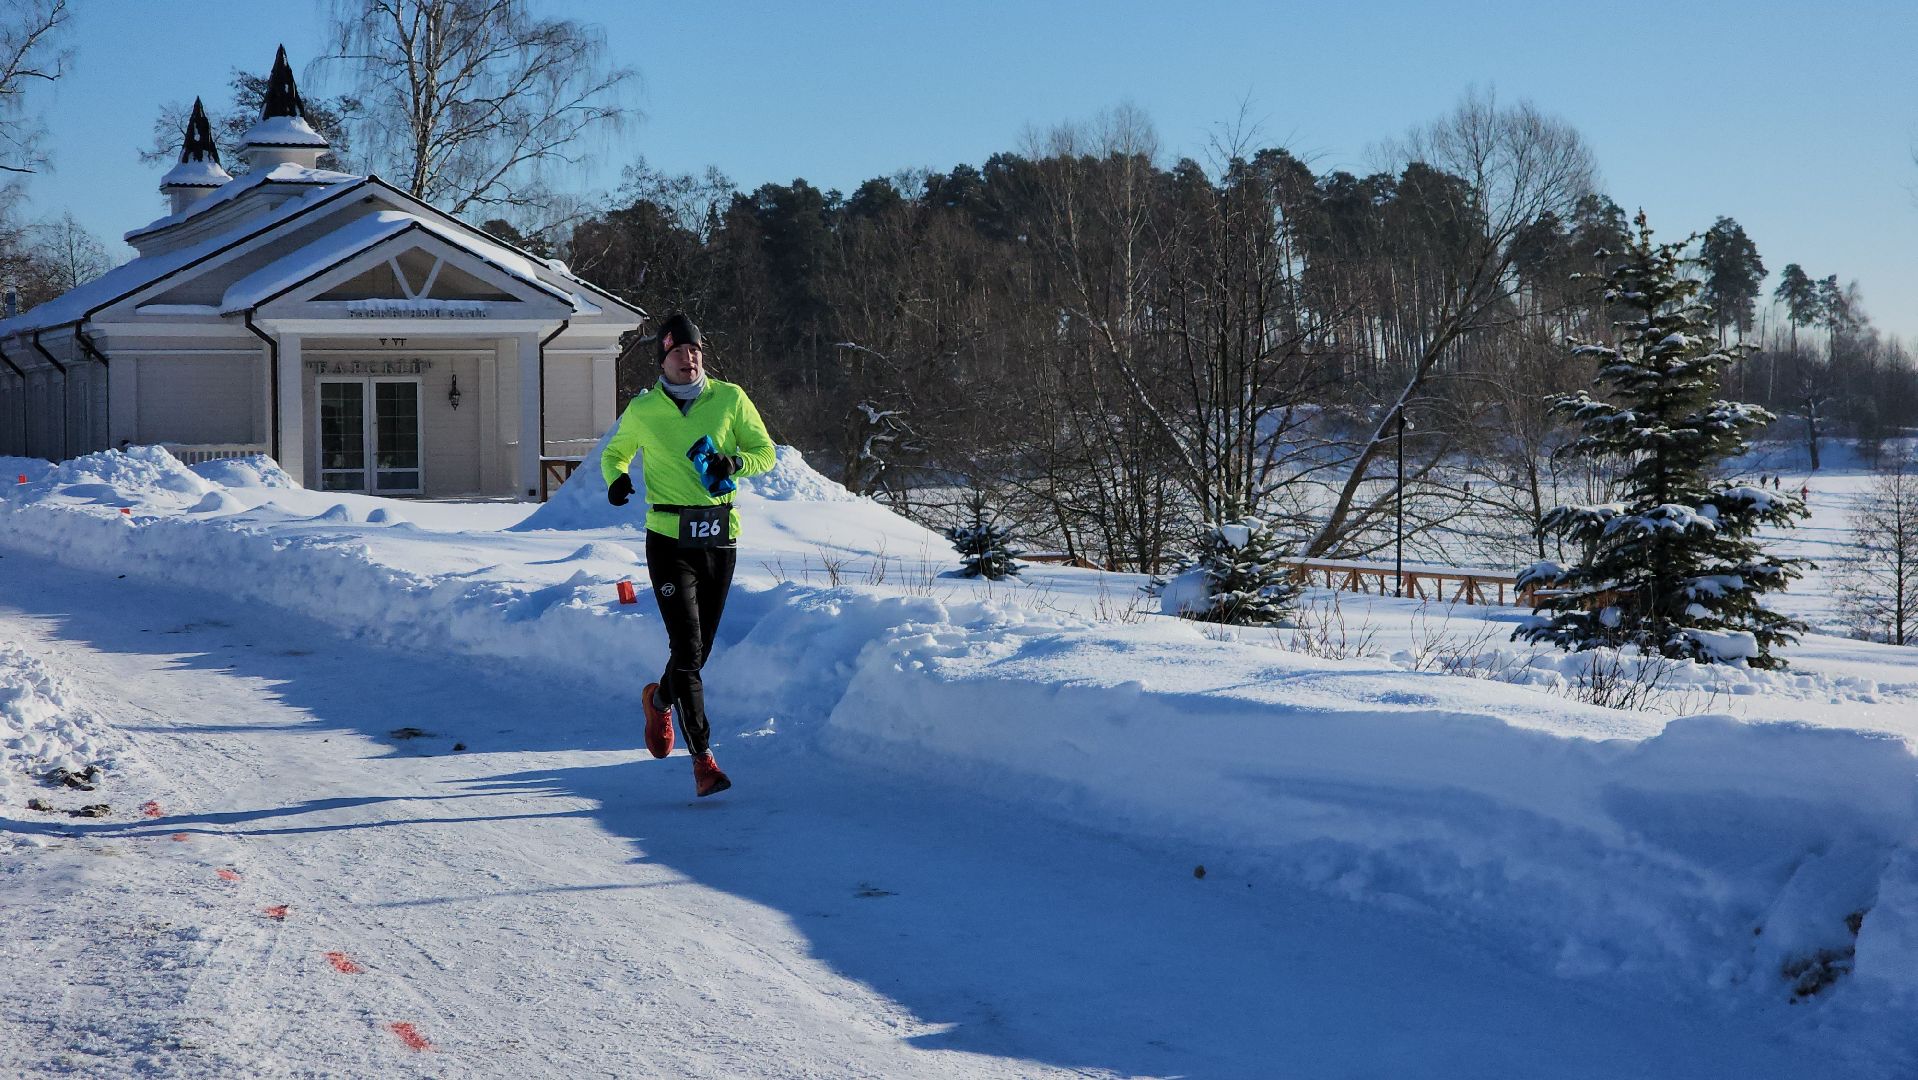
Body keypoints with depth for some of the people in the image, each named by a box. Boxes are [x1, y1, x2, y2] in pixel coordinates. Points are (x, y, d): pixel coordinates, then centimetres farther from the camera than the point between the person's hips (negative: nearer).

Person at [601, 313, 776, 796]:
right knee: (687, 648, -13)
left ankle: (660, 699, 46)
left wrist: (733, 463, -14)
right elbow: (614, 453, 17)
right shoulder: (642, 411, 0)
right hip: (669, 539, -2)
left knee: (700, 649, 13)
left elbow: (766, 453, 6)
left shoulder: (729, 399, 1)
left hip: (720, 539, 2)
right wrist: (617, 478, -5)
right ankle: (703, 758, -10)